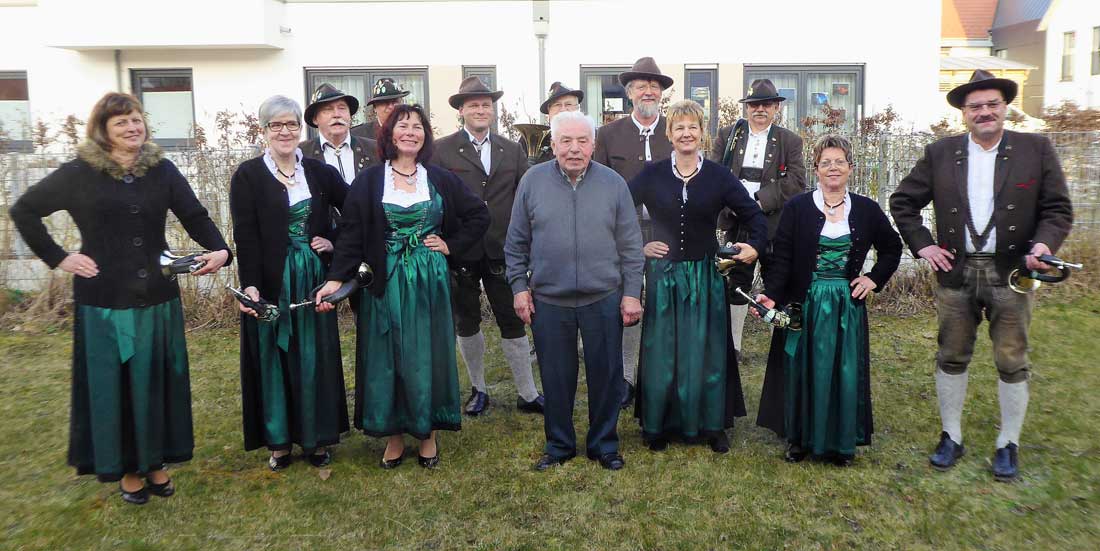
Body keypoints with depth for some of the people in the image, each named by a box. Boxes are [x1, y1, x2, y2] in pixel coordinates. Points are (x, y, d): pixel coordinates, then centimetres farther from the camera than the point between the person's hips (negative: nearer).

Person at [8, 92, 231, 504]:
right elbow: (24, 210, 5)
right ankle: (126, 469, 22)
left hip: (157, 298, 2)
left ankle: (155, 461, 26)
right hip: (104, 300, -2)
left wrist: (219, 250, -19)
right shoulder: (80, 173, -3)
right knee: (112, 384, 7)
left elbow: (195, 216, -1)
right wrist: (57, 258, -3)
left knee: (156, 381, 10)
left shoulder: (162, 170, 2)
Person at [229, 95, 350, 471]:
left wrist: (334, 242, -3)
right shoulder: (248, 175, -3)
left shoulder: (319, 172, 5)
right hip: (270, 281, -2)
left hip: (313, 278, 2)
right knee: (273, 357, 7)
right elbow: (245, 236, -10)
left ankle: (317, 437, 21)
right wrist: (249, 285, -20)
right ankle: (278, 440, 20)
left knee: (314, 357, 9)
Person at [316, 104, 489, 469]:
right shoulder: (368, 182, 0)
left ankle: (428, 434, 22)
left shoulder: (441, 180, 3)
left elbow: (479, 216, 11)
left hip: (430, 283, 1)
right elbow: (351, 235, -5)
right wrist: (335, 280, -14)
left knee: (427, 358, 7)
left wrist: (452, 246, 1)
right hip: (385, 284, -1)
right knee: (386, 360, 6)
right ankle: (393, 436, 21)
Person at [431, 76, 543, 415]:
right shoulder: (442, 150, -2)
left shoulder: (512, 150, 7)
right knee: (467, 324, 13)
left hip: (502, 250, 1)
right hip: (460, 251, -1)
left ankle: (527, 395, 17)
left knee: (513, 322, 5)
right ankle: (478, 390, 30)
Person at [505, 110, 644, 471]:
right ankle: (559, 445, 30)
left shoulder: (613, 183, 1)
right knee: (555, 378, 11)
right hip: (548, 301, 0)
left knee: (606, 376, 10)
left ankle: (604, 444, 29)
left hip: (604, 300, 0)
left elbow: (631, 245, 3)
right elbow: (516, 243, 5)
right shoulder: (533, 181, 0)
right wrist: (519, 286, 0)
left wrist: (632, 292, -1)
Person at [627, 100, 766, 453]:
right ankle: (658, 424, 21)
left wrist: (755, 246, -11)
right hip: (663, 274, 0)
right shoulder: (652, 175, -1)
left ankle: (711, 425, 22)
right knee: (661, 353, 6)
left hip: (705, 275, 0)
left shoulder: (718, 176, -1)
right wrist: (636, 247, -2)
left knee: (706, 353, 8)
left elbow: (753, 214, 5)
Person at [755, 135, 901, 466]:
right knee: (802, 370, 6)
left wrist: (874, 279, 3)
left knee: (844, 372, 7)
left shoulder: (866, 210, 3)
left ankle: (841, 442, 22)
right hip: (804, 303, -2)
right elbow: (781, 259, -9)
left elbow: (892, 248, 16)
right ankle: (800, 439, 21)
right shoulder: (797, 208, -4)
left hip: (847, 305, 2)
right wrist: (771, 295, -22)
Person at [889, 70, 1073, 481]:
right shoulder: (940, 154, 3)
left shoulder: (1036, 150, 1)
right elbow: (902, 202, 9)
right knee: (951, 358, 10)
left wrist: (1045, 243, -18)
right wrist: (922, 245, 0)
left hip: (1011, 273, -1)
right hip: (956, 273, 1)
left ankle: (1008, 445, 22)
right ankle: (951, 437, 25)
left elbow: (1058, 208, 0)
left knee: (1012, 363, 6)